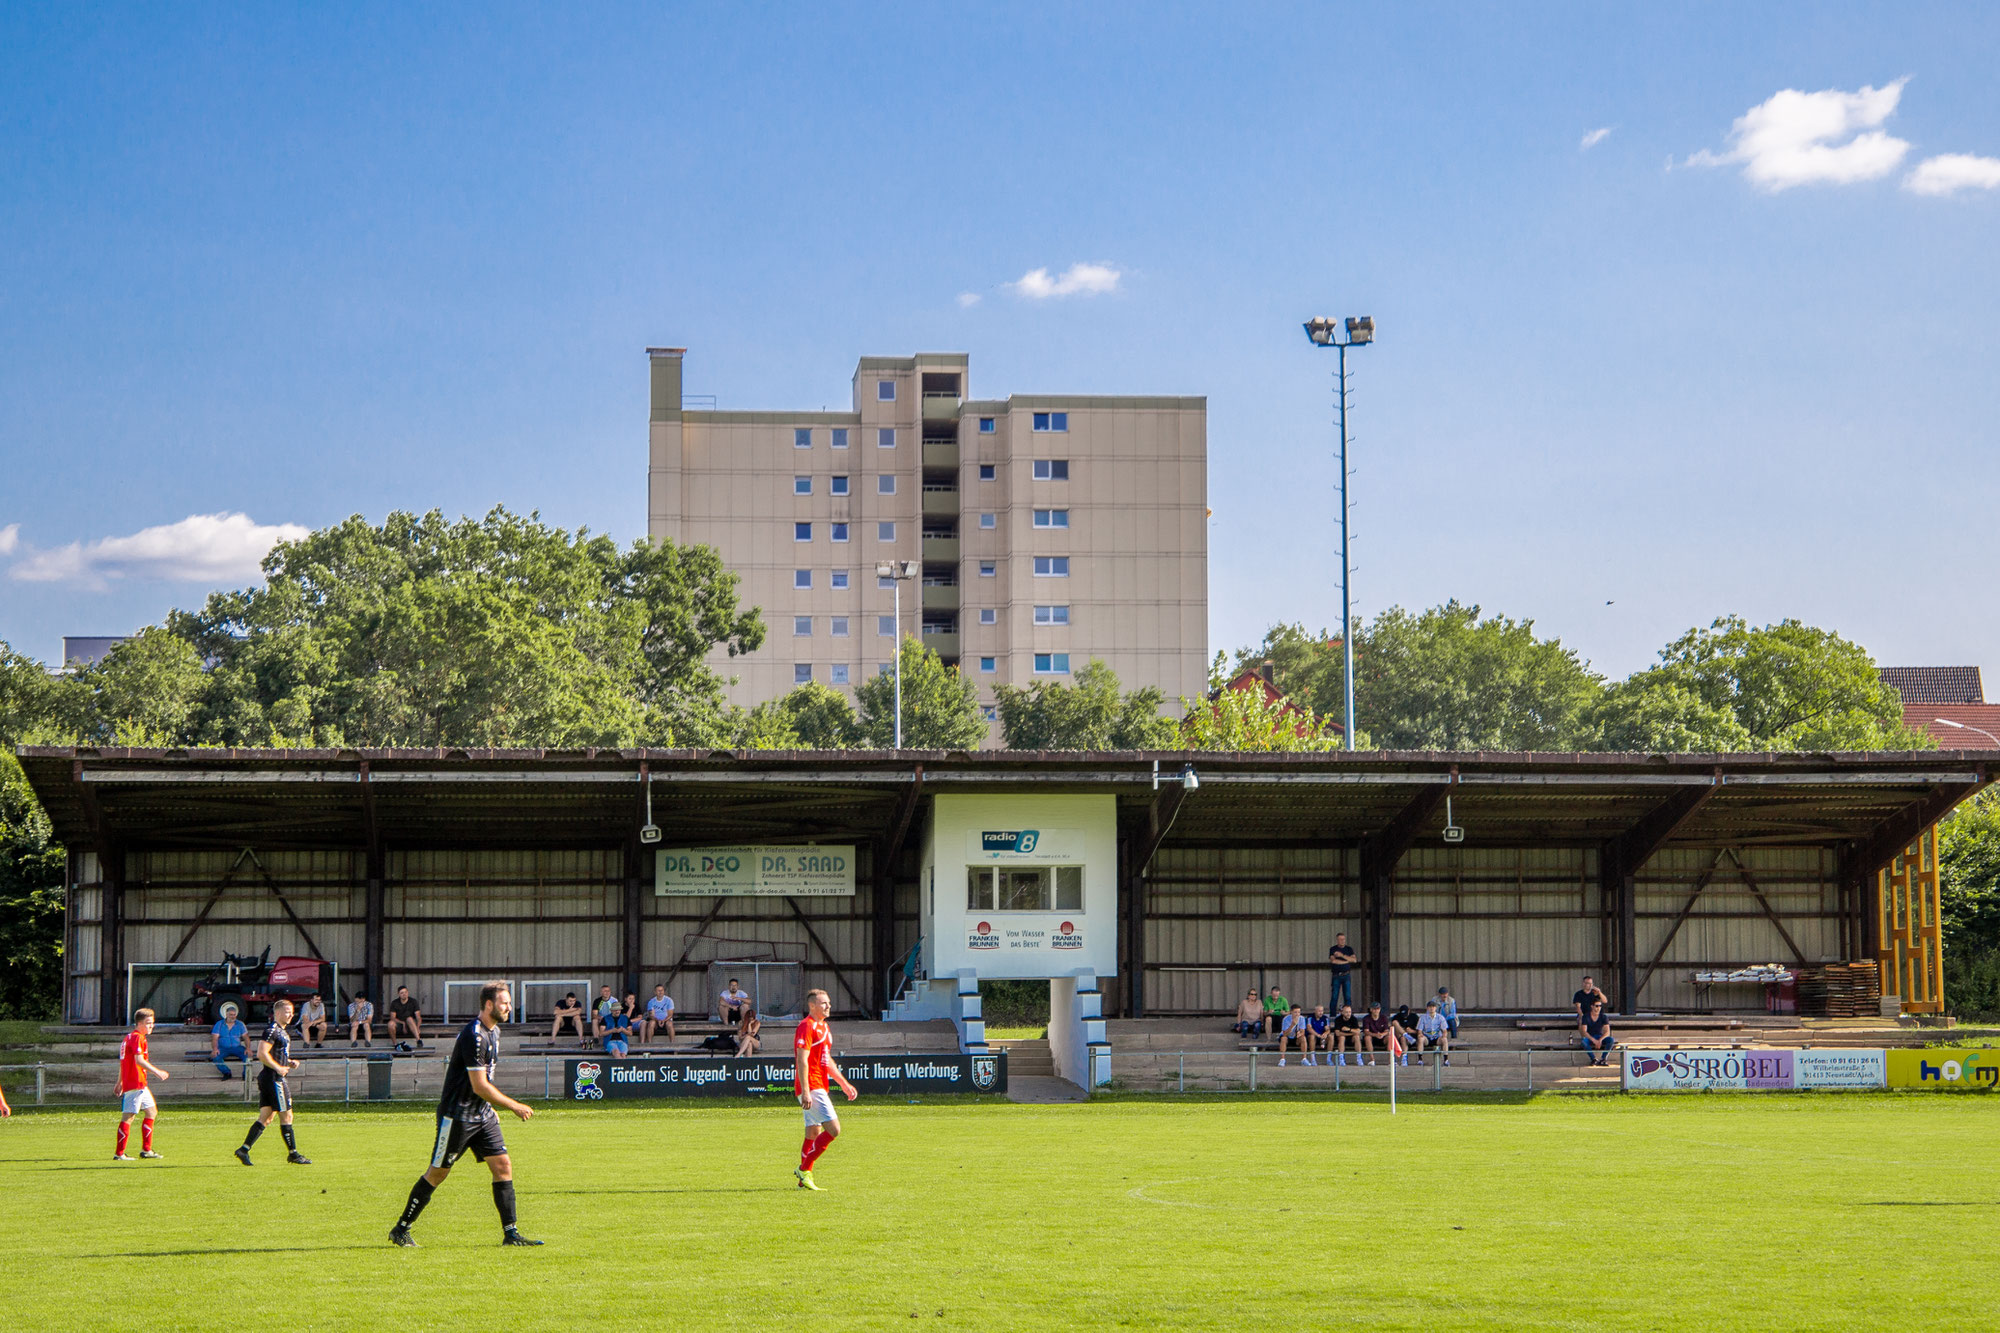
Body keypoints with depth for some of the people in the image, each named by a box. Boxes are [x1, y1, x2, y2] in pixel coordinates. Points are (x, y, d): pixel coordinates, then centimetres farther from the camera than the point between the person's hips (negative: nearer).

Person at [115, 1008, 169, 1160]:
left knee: (152, 1112, 16)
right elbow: (139, 1060, -22)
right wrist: (157, 1072, -20)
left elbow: (122, 1061, 23)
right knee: (128, 1116, -10)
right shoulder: (137, 1038, -12)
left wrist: (120, 1082, 27)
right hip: (135, 1083, -11)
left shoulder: (129, 1037, 19)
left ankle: (146, 1149, 18)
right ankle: (119, 1154, -10)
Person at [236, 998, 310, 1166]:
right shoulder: (272, 1030, -13)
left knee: (266, 1117, 7)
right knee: (286, 1116, -3)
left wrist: (289, 1062, 14)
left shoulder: (282, 1032, 19)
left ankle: (244, 1150, 4)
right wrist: (279, 1068, -19)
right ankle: (293, 1154, 4)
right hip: (273, 1078, -10)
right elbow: (262, 1054, -21)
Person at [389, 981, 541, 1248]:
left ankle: (510, 1233, 0)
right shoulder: (473, 1035, -21)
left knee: (503, 1166, -1)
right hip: (457, 1115, -9)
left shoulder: (494, 1031, 10)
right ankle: (401, 1228, 13)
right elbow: (479, 1086, -22)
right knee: (438, 1173, 0)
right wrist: (514, 1106, -15)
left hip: (482, 1115, 9)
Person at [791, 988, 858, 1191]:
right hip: (811, 1088, -10)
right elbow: (802, 1061, -19)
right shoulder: (807, 1026, -12)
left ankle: (805, 1178, 12)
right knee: (833, 1129, -14)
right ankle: (804, 1169, -9)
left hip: (819, 1088, 10)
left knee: (814, 1134, 10)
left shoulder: (823, 1027, 19)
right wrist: (805, 1092, -26)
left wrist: (844, 1084, 27)